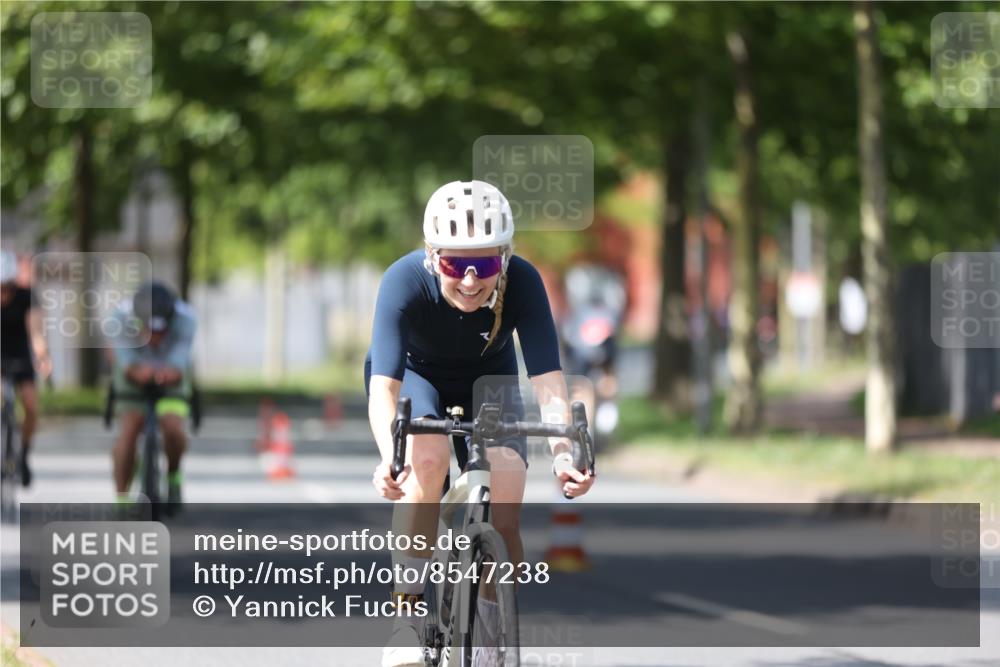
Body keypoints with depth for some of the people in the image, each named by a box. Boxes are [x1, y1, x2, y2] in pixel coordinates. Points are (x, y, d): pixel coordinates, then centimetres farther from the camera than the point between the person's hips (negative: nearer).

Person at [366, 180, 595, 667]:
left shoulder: (522, 282, -31)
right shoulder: (405, 282, -35)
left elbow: (547, 378, -37)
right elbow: (383, 386, -42)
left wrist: (562, 450, -55)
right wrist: (390, 458, -61)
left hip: (488, 383, 2)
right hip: (415, 377, -2)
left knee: (503, 522, -16)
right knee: (428, 456, -34)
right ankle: (406, 618, -24)